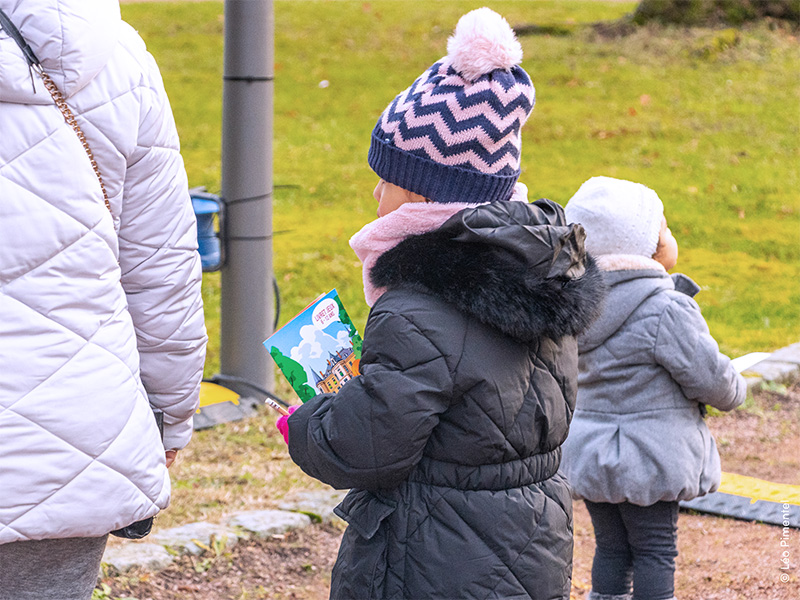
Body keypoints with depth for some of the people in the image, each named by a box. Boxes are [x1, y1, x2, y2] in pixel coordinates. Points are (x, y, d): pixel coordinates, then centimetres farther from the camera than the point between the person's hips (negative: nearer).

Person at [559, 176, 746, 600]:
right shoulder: (666, 311, -21)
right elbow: (710, 377, -16)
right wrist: (734, 392, 8)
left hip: (592, 454, 7)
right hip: (650, 459, -7)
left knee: (611, 548, 15)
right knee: (655, 552, 4)